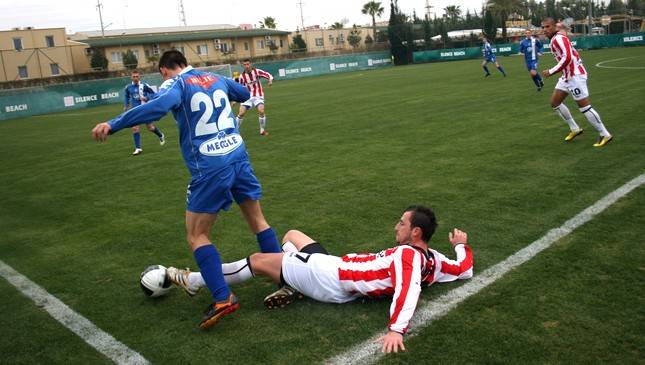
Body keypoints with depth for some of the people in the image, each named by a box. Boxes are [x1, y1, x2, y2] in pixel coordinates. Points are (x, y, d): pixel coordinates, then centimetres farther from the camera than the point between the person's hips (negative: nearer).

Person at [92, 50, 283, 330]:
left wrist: (112, 125, -25)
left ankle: (223, 298, -2)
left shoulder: (175, 84, -1)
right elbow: (244, 94, 34)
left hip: (209, 169, -5)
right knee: (257, 220, 19)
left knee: (197, 236, 6)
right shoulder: (217, 79, 16)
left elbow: (159, 105, -24)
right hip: (239, 157, 6)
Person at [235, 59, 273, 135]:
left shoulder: (257, 71, -7)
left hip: (258, 96, -1)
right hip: (248, 97, 1)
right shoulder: (242, 76, -3)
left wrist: (270, 80, -27)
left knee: (261, 111, -24)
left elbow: (269, 75, -4)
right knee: (241, 113, -10)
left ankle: (262, 131, -5)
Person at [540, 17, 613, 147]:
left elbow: (567, 58, -27)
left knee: (584, 106, -8)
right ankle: (574, 129, 22)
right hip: (567, 76, 10)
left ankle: (605, 135, 1)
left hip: (575, 75, -10)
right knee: (554, 102, 12)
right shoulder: (555, 39, 15)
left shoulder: (559, 38, -15)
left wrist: (551, 72, -24)